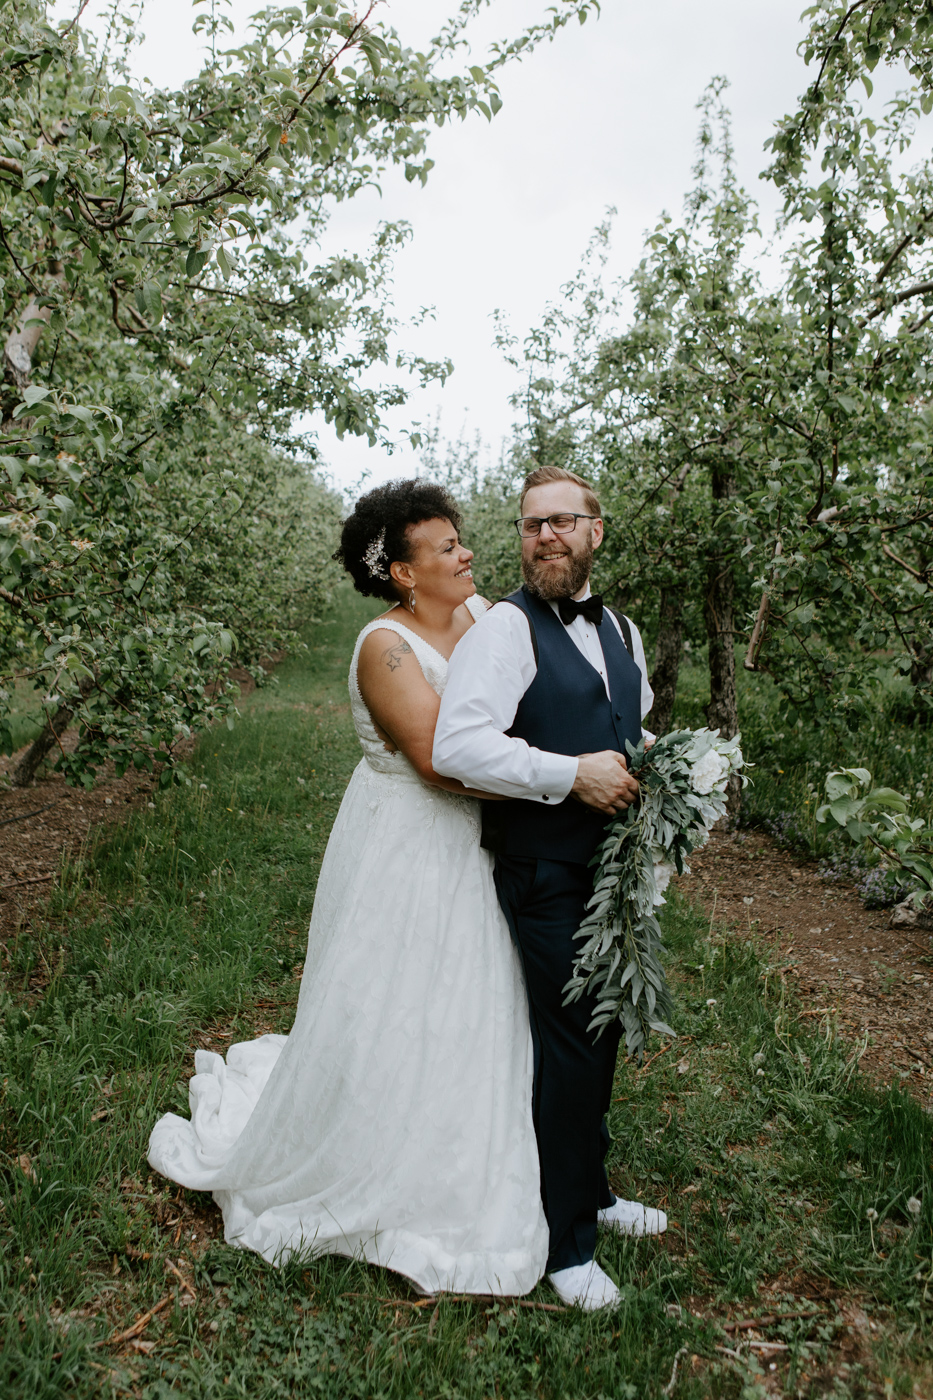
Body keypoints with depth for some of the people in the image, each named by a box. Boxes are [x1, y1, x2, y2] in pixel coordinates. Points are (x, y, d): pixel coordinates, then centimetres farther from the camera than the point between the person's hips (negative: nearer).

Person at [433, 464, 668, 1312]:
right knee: (570, 1047, 1)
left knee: (603, 1034, 21)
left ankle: (591, 1192, 44)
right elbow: (457, 746, -25)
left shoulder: (621, 631, 13)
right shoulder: (505, 629, -13)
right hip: (546, 875, -7)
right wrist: (573, 774, -24)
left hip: (613, 865, 8)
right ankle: (567, 1243, 22)